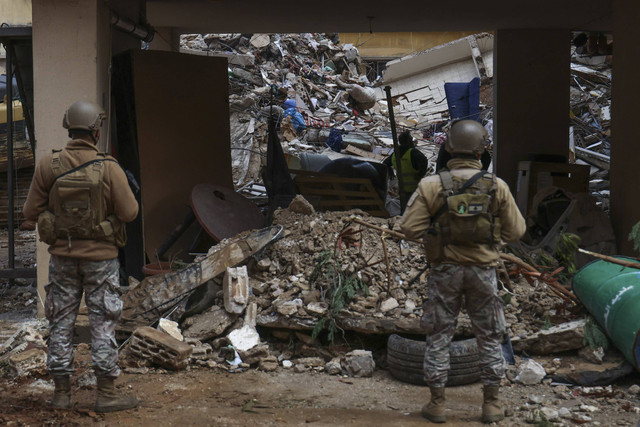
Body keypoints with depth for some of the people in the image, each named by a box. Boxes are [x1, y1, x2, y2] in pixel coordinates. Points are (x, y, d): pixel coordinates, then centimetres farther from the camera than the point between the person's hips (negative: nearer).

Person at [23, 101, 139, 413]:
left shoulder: (48, 165, -7)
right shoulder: (109, 168, -14)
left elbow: (31, 212, -3)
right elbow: (129, 212, -13)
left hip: (63, 255, 3)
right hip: (101, 257, -2)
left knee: (61, 322, 12)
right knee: (103, 323, 5)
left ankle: (61, 391, 17)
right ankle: (106, 393, 7)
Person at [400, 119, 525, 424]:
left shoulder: (431, 186, -10)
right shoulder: (497, 186, -7)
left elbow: (410, 228, -12)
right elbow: (515, 230, -1)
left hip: (445, 270, 0)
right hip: (483, 271, 1)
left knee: (438, 338, 10)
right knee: (490, 339, 13)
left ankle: (436, 404, 13)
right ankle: (491, 405, 17)